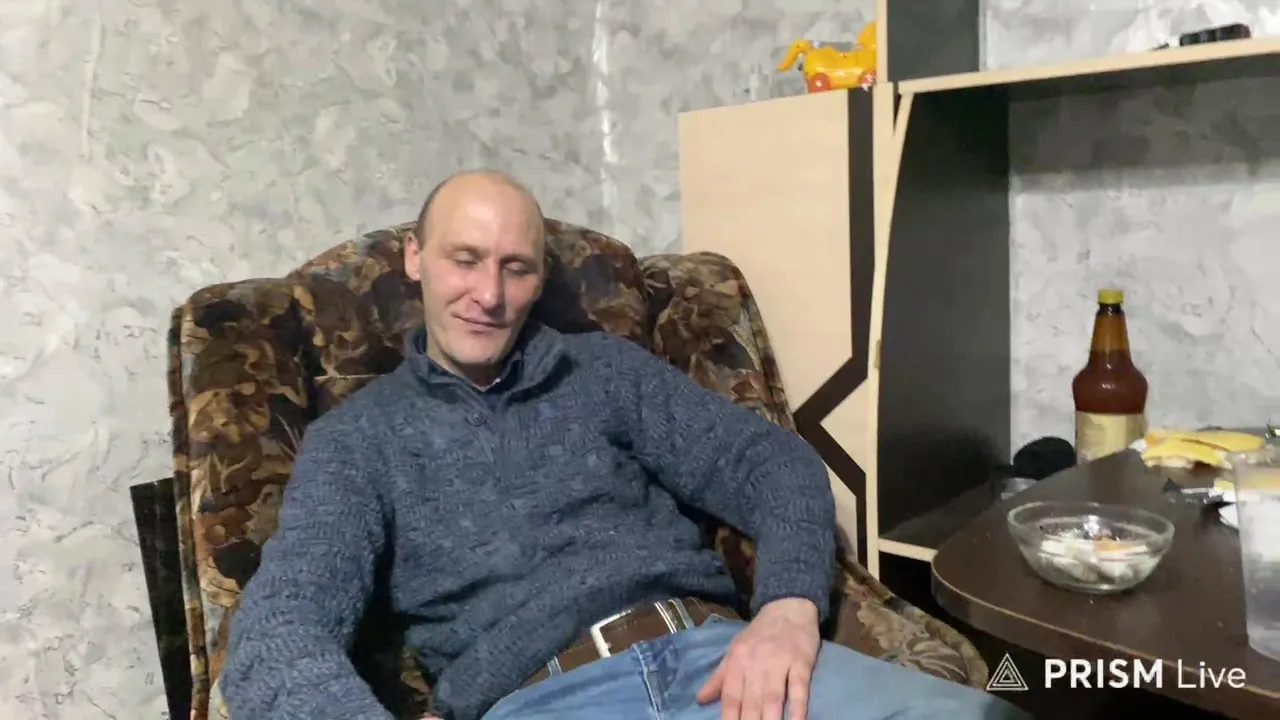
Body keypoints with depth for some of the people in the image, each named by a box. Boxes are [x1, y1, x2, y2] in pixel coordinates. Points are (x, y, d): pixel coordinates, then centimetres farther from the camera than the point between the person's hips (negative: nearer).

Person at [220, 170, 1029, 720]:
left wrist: (791, 607, -10)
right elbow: (278, 632, -3)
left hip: (712, 652, 3)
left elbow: (772, 461, 11)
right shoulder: (357, 437, 11)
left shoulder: (606, 367, 17)